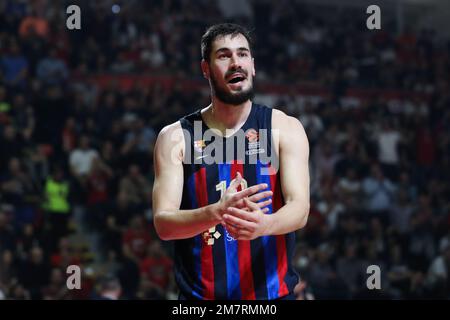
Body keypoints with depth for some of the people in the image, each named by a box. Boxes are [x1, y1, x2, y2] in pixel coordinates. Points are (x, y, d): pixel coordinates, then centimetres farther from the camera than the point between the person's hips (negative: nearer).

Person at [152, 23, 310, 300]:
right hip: (200, 296, 0)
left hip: (272, 291, 0)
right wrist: (217, 213, -28)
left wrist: (264, 224, -33)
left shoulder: (285, 128, 0)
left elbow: (300, 209, -10)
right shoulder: (176, 137, 0)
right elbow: (162, 223, -8)